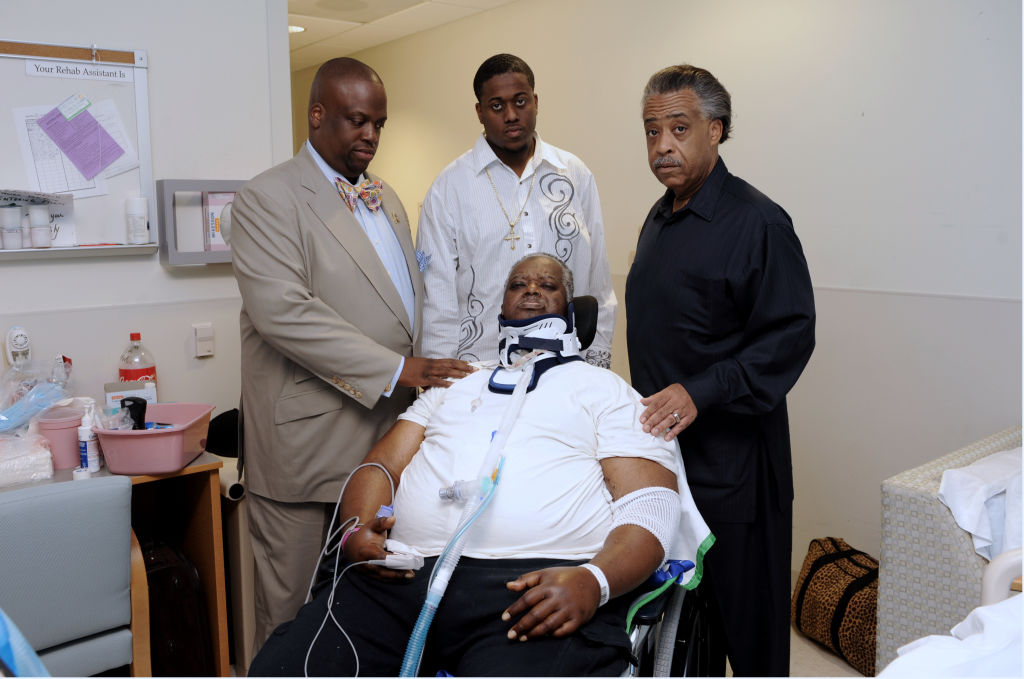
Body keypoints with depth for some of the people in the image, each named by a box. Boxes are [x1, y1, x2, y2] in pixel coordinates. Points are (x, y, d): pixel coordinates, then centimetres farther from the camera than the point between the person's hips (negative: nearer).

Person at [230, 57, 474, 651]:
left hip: (387, 434, 7)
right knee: (294, 617, 6)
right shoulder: (268, 199, -6)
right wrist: (393, 369, -21)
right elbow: (281, 311, -19)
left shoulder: (387, 199, 18)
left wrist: (433, 372, 7)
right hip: (307, 444, -6)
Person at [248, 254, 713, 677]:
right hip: (403, 574, 4)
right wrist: (358, 529, -3)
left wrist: (594, 582, -17)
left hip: (534, 585, -3)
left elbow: (652, 506, 4)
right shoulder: (453, 384, 29)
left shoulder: (605, 390, 16)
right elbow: (381, 466, 21)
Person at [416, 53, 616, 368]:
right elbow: (437, 297, -1)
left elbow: (598, 280, 8)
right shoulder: (450, 185, -1)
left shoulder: (576, 175, 7)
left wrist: (598, 365, 6)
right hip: (479, 373, -2)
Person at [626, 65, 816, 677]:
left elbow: (791, 335, -17)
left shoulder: (758, 222, -13)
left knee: (745, 605, 5)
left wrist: (700, 393, -24)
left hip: (731, 454, -7)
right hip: (661, 441, 8)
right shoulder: (660, 219, 13)